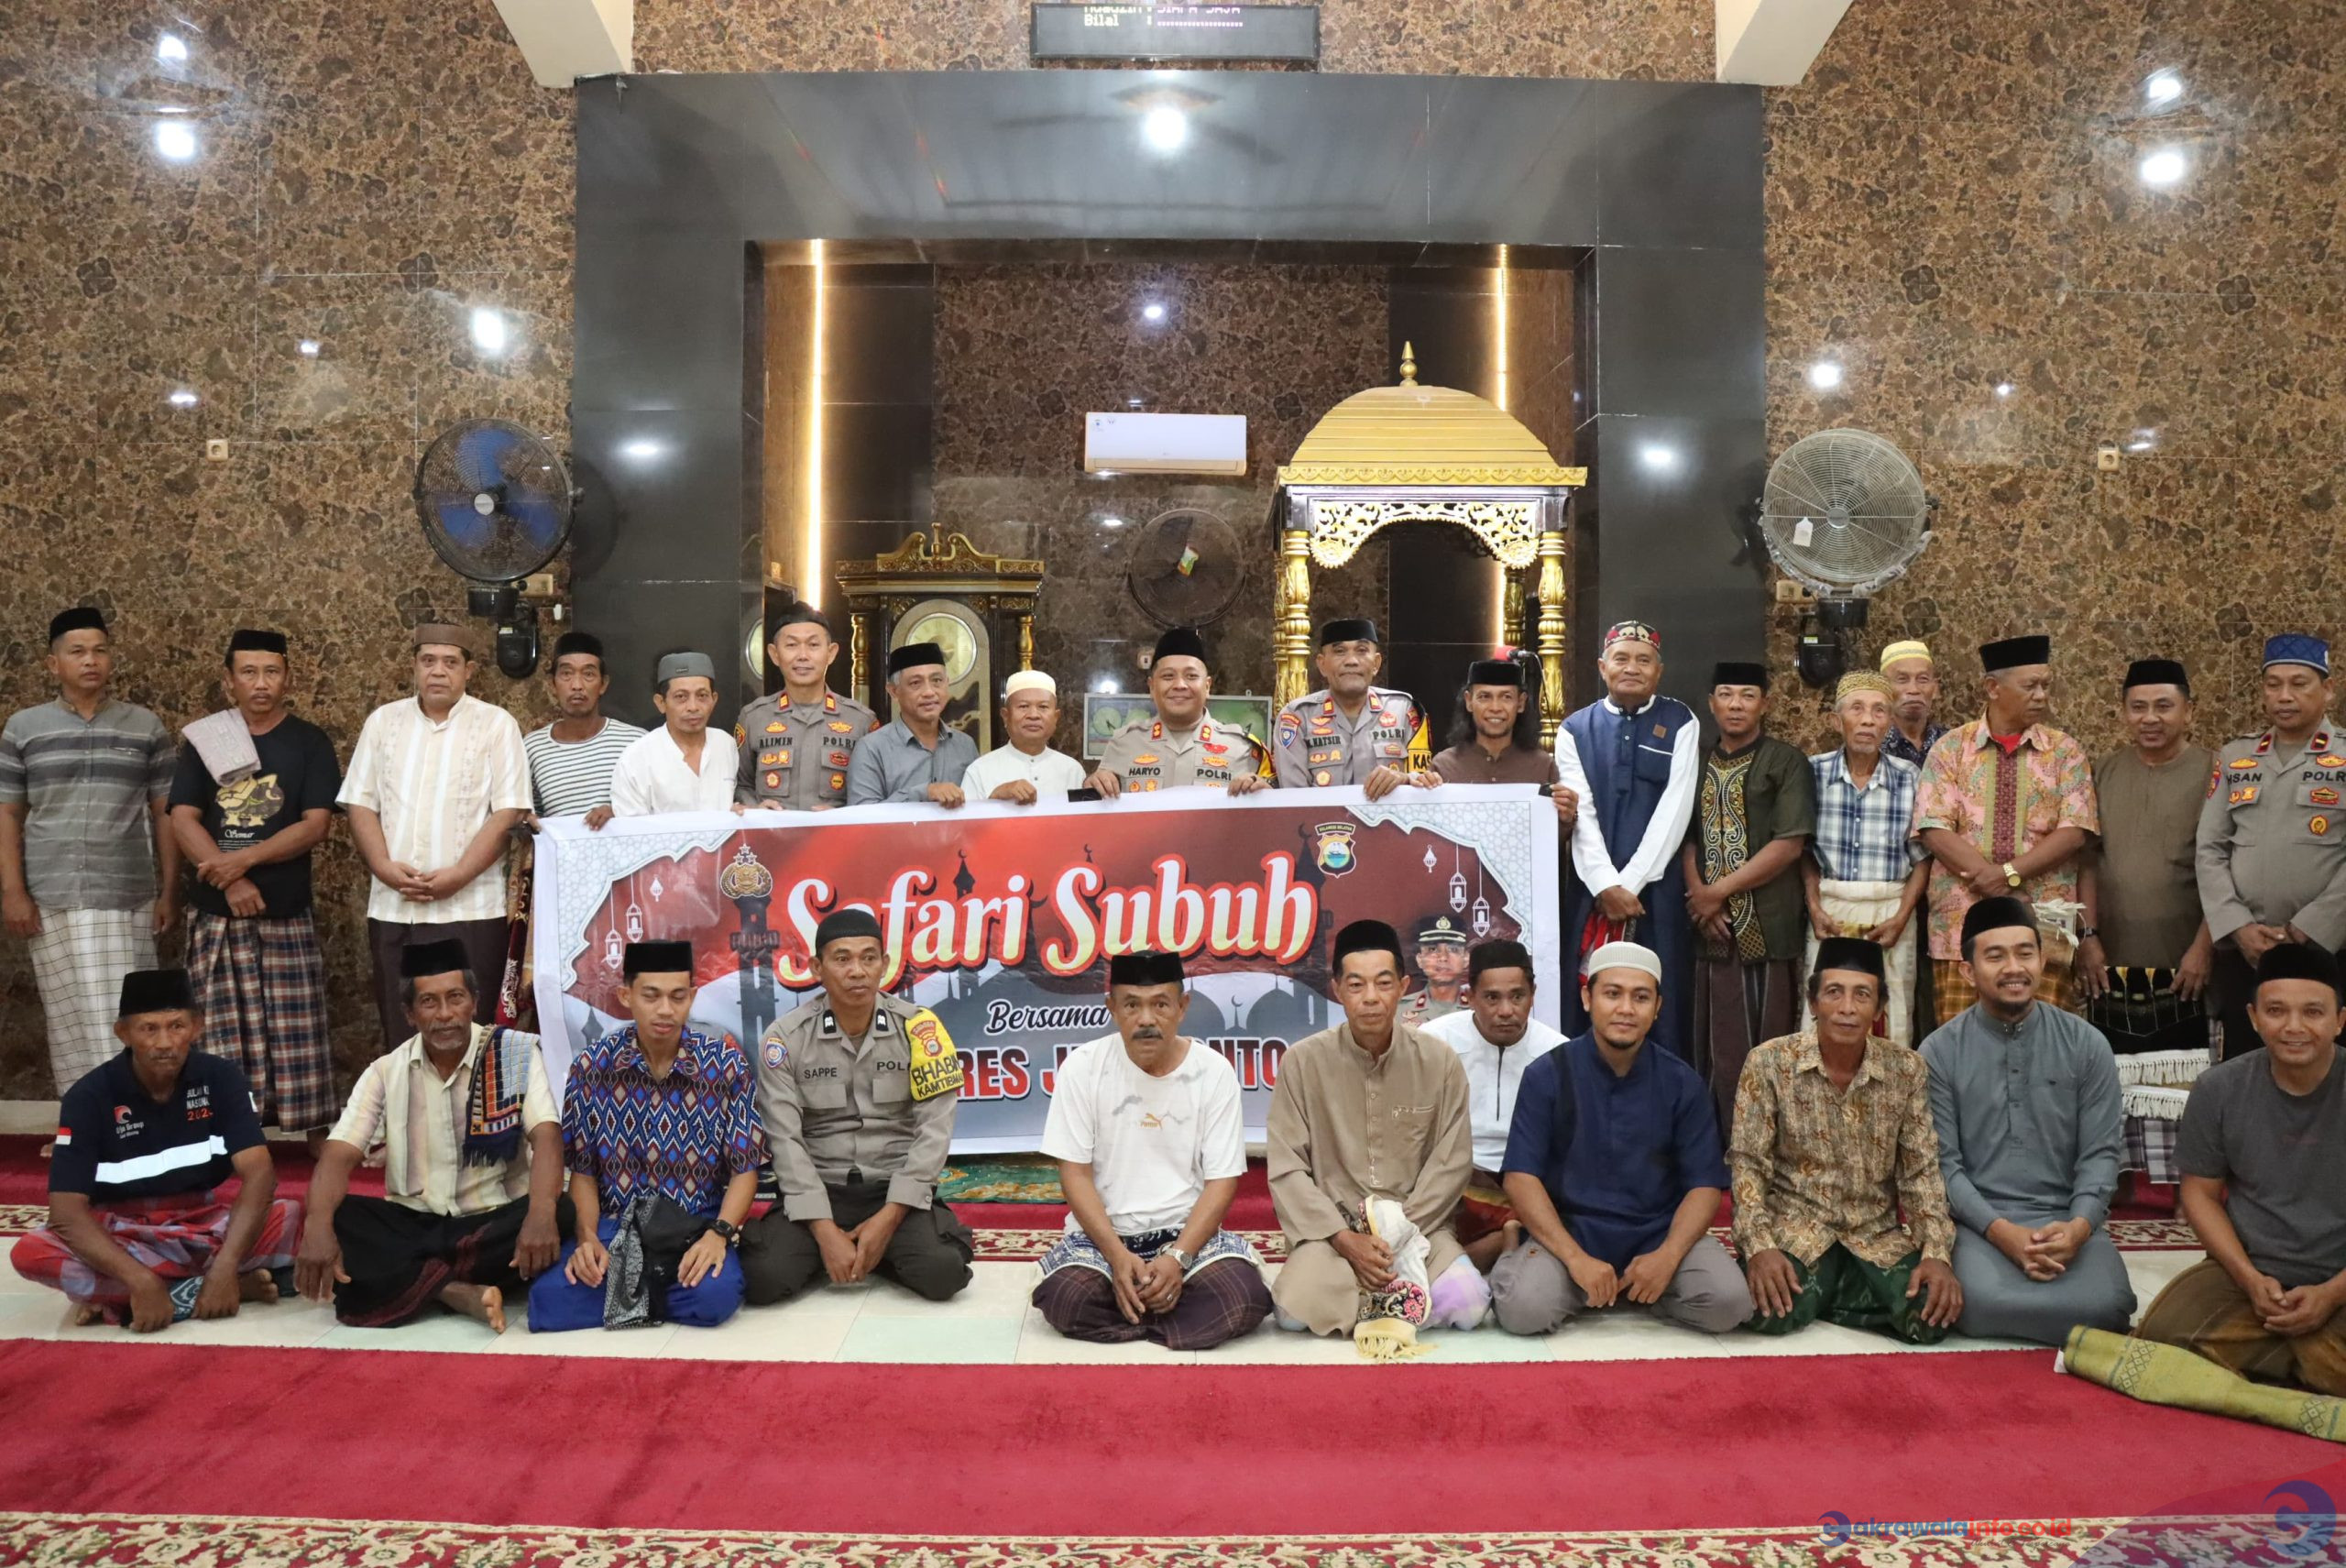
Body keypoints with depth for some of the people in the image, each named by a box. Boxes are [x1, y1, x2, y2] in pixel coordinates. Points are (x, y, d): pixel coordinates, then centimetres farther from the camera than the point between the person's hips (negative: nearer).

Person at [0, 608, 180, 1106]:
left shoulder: (146, 728, 5)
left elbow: (165, 814, 6)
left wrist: (170, 890, 2)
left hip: (127, 900, 0)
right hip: (52, 900, 1)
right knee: (73, 1018, 5)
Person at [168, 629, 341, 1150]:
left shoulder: (309, 743, 3)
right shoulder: (204, 741, 8)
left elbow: (316, 824, -7)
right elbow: (182, 820, 0)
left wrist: (245, 859, -16)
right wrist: (229, 878, -13)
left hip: (287, 913, -2)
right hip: (215, 913, 2)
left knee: (297, 1028, -1)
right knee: (222, 1030, 3)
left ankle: (315, 1130, 5)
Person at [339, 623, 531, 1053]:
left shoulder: (496, 724, 1)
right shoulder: (383, 721, 12)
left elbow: (508, 812, -6)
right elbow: (361, 804, 9)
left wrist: (458, 876, -15)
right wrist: (385, 867, -8)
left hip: (470, 909, -3)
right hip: (392, 909, 3)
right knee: (399, 1034, 8)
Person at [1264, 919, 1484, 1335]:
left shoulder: (1439, 1061, -2)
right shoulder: (1303, 1061, -5)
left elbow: (1452, 1163, -2)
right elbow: (1286, 1169, -6)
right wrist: (1345, 1240, -16)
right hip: (1330, 1229, -1)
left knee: (1467, 1305, -27)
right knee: (1296, 1310, -28)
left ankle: (1375, 1295, 2)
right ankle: (1397, 1293, 2)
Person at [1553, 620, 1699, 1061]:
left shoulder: (1681, 724, 5)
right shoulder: (1575, 730, 7)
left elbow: (1674, 811, -4)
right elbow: (1580, 814, -2)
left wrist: (1629, 884, -11)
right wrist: (1607, 886, -13)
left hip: (1657, 887, -1)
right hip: (1592, 888, 1)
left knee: (1660, 1002, 0)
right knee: (1587, 1005, 2)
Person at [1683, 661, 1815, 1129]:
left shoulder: (1787, 763, 1)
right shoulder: (1699, 766, 16)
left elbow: (1790, 844, -7)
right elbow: (1688, 839, 13)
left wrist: (1720, 891, -8)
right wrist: (1698, 895, -5)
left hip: (1769, 928, -4)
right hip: (1714, 930, 4)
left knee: (1768, 1047, -2)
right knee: (1719, 1048, 5)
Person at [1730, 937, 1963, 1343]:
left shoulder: (1908, 1070, -1)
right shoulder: (1770, 1062, -9)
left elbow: (1921, 1172, 0)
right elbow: (1747, 1163, -9)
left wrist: (1936, 1252, -15)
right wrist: (1758, 1247, -23)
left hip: (1877, 1235, 3)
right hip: (1795, 1228, -2)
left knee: (1932, 1317, -24)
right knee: (1771, 1312, -31)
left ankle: (1828, 1294, 5)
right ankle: (1820, 1286, 6)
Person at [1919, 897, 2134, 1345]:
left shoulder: (2086, 1044, 5)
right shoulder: (1939, 1052, 0)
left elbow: (2101, 1152, 2)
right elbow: (1942, 1162, -4)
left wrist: (2079, 1225, -17)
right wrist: (2000, 1230, -19)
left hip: (2067, 1219, 2)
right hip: (1979, 1220, -2)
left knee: (2105, 1306, -27)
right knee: (1981, 1305, -33)